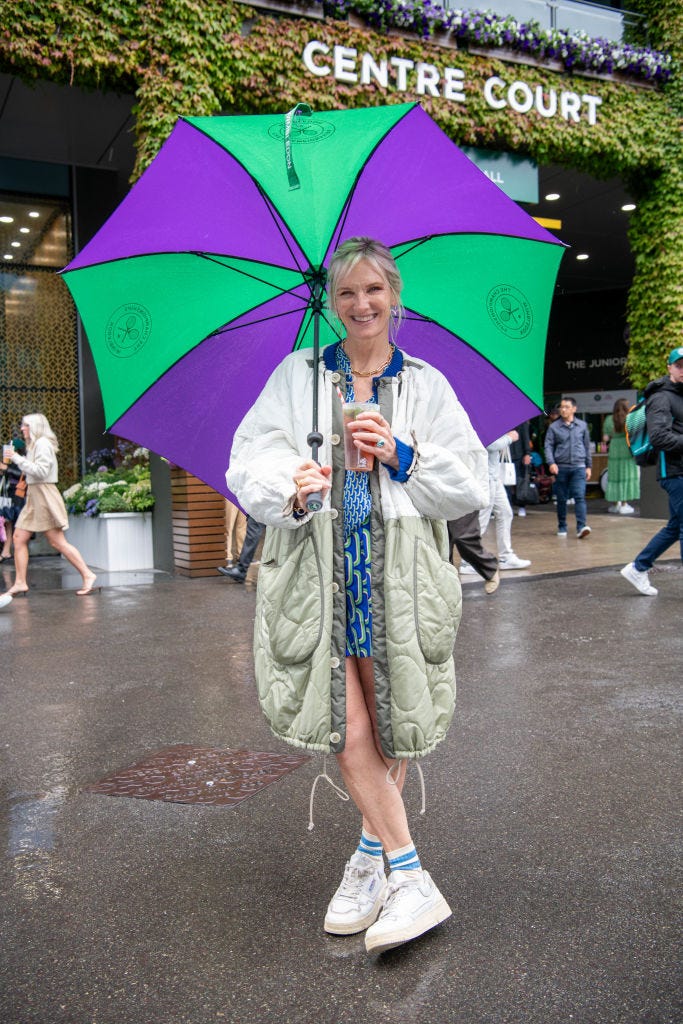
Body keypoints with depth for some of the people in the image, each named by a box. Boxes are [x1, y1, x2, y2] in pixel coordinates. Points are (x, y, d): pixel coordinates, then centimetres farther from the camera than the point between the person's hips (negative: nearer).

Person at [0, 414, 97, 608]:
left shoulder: (43, 443, -11)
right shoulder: (34, 445, 19)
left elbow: (40, 471, -20)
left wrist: (18, 459, -16)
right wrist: (17, 459, 12)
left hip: (44, 495, -10)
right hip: (33, 497, 10)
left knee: (57, 542, -8)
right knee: (19, 538, 4)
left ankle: (87, 575, -4)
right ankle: (20, 583, 6)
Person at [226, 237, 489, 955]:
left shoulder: (426, 385, 11)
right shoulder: (297, 376, 10)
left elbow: (471, 489, 6)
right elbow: (248, 464, 1)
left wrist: (402, 456, -9)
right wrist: (292, 487, -20)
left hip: (399, 570, 1)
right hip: (318, 567, 0)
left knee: (389, 722, 3)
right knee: (348, 727, -9)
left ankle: (372, 854, 25)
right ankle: (408, 877, 3)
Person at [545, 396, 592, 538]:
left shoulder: (582, 426, 8)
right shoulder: (554, 427, 3)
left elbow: (587, 446, 14)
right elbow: (548, 446, 1)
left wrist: (589, 466, 13)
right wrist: (551, 463, -15)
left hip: (578, 467, 0)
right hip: (561, 467, 0)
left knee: (580, 496, -13)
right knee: (561, 499, 7)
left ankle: (581, 526, -18)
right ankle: (562, 527, 19)